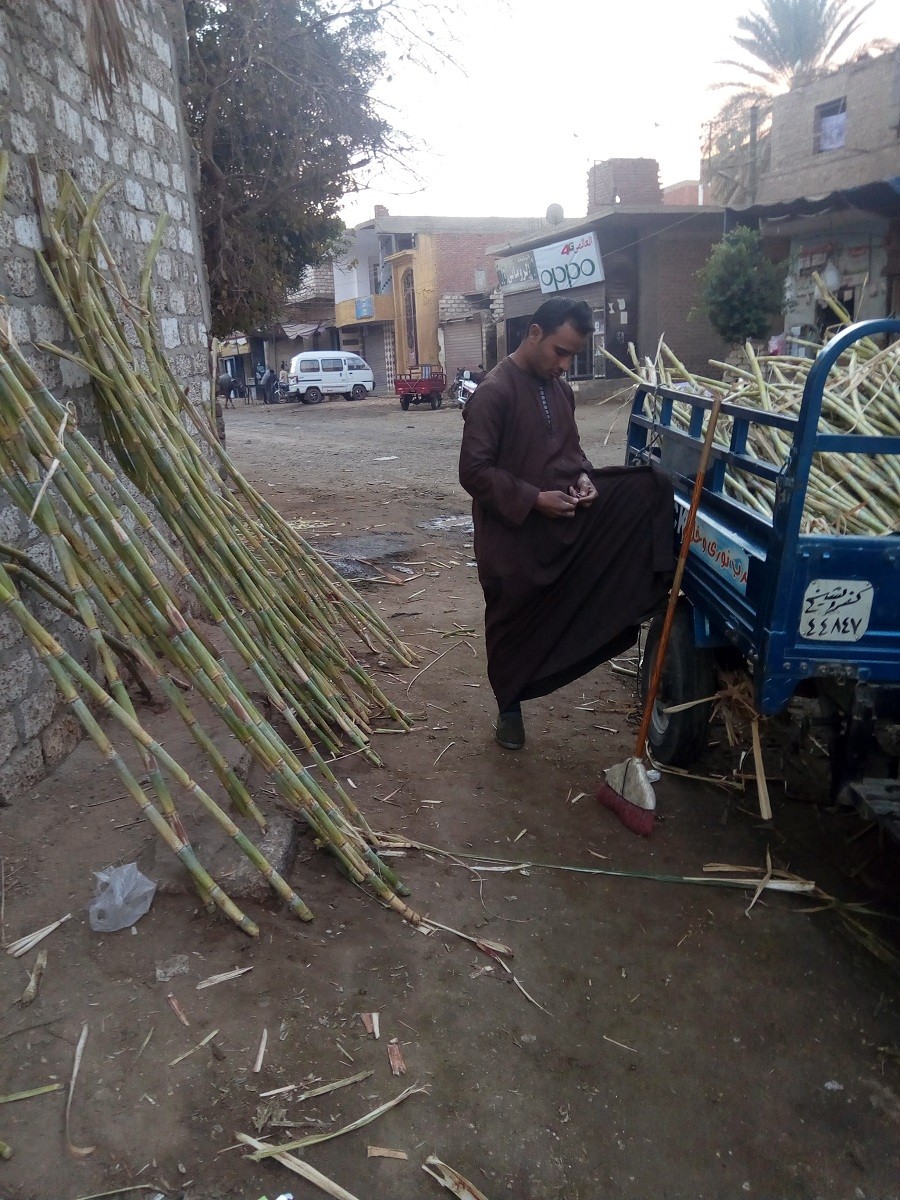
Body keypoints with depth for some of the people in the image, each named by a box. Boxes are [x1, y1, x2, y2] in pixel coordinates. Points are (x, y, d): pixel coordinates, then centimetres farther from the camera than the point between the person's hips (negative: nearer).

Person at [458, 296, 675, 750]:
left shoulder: (559, 389, 8)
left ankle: (652, 597, -8)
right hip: (514, 534, -6)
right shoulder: (494, 392, -16)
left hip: (565, 516, 6)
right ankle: (509, 709, 31)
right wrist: (534, 500, -23)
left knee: (648, 488, -11)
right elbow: (474, 471, -19)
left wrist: (583, 477, -1)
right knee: (514, 624, 8)